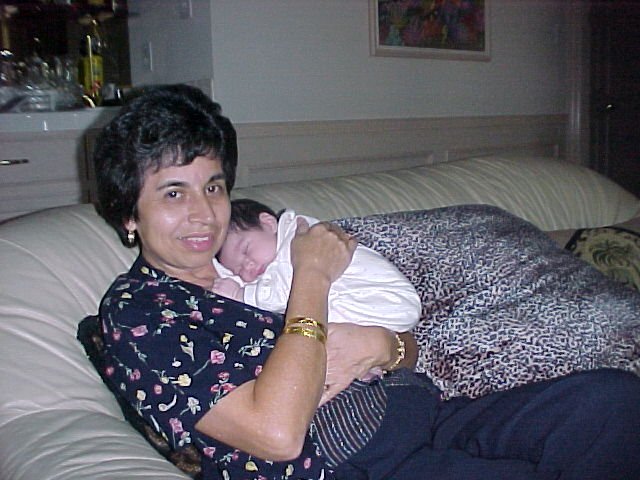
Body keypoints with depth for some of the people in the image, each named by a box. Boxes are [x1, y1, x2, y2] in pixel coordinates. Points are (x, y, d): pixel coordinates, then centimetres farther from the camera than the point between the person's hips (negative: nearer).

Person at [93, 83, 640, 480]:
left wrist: (380, 345, -9)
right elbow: (277, 434, -20)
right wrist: (313, 275, -12)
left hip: (421, 413, 7)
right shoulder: (134, 310, -4)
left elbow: (407, 348, 16)